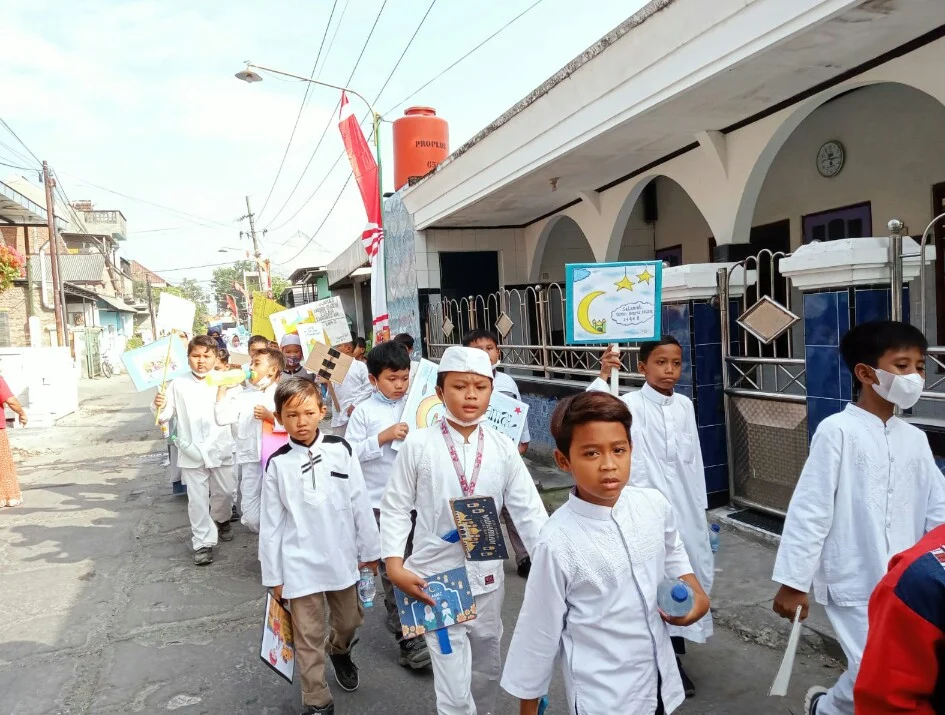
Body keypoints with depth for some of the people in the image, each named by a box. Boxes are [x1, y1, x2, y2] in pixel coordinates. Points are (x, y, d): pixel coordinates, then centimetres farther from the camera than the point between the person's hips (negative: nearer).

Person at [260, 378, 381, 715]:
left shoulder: (340, 450, -7)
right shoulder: (277, 463, -8)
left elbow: (360, 503, -2)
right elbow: (271, 522, -2)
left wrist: (369, 550, 2)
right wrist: (273, 575, 0)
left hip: (341, 556, 2)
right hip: (300, 563, -1)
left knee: (349, 619, 20)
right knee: (307, 635, 8)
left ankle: (338, 650, 53)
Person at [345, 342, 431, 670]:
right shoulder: (364, 411, -3)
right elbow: (350, 453, -7)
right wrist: (383, 437, -16)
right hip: (381, 502, -3)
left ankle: (396, 613, 39)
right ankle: (407, 639, 8)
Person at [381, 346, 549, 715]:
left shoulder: (503, 448, -3)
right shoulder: (418, 445, -10)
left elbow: (529, 510, -3)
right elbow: (395, 508, -3)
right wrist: (394, 565, -12)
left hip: (487, 577, 4)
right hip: (436, 578, -3)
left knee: (487, 672, 23)